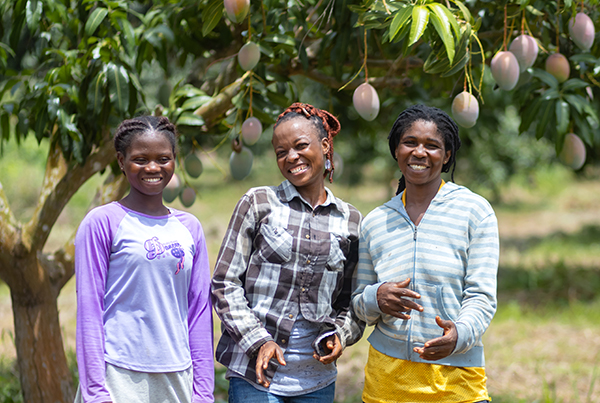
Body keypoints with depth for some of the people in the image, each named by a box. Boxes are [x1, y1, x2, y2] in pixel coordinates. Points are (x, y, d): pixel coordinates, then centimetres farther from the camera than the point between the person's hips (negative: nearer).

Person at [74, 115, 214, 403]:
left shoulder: (189, 228, 10)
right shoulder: (102, 223, -3)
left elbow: (200, 310, 10)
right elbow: (88, 309, -5)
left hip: (176, 379, 4)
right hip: (119, 379, -4)